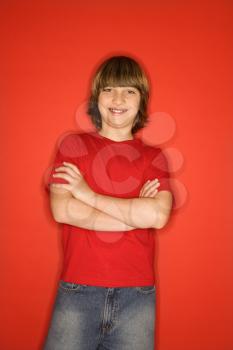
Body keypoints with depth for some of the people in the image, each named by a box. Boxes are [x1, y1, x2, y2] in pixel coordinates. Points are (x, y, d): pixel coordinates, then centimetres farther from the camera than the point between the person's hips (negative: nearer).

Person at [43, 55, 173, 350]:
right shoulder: (73, 145, 4)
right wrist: (136, 214, -8)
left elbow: (158, 215, -12)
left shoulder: (154, 157, 6)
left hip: (137, 294, 1)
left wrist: (89, 194, -9)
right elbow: (62, 210, -9)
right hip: (77, 291, 0)